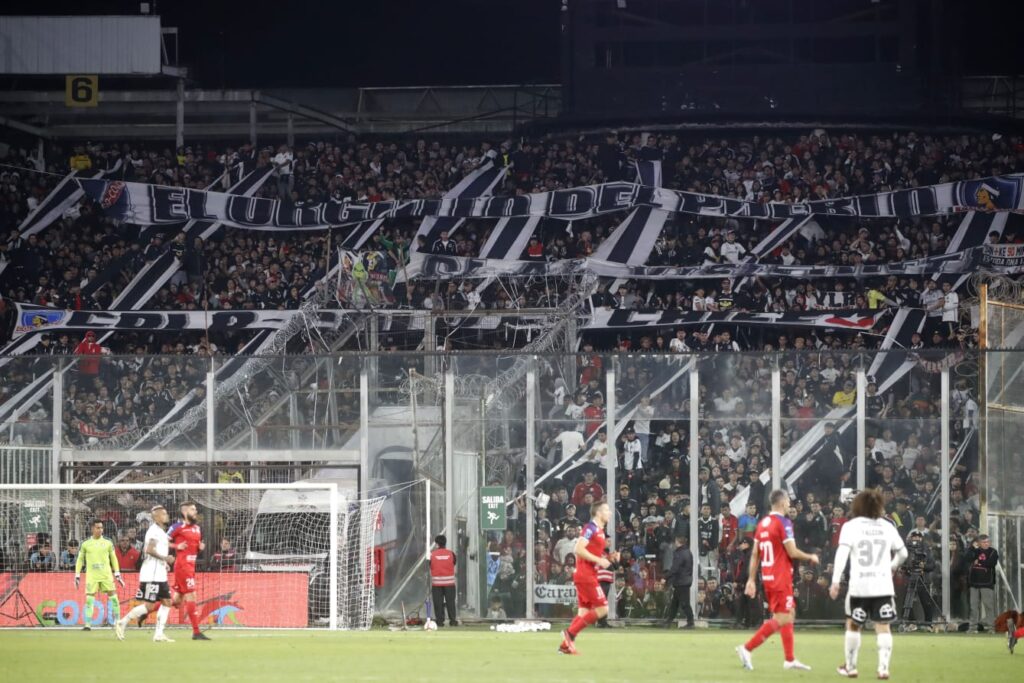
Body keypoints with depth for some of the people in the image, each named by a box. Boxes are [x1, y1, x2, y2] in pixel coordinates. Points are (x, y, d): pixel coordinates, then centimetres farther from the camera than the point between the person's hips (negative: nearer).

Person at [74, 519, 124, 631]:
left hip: (106, 575, 1)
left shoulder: (108, 543, 7)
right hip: (91, 575, -1)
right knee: (89, 598, -7)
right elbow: (80, 560, 12)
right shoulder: (86, 544, 6)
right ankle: (88, 624, -6)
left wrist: (117, 574, 8)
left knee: (113, 596, -1)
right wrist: (77, 575, 7)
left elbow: (113, 559, 13)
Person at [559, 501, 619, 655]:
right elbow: (579, 549, -21)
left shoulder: (599, 531, 18)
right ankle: (570, 633, -9)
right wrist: (599, 560, -20)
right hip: (586, 576, -10)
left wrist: (609, 557, 12)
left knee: (584, 612, 8)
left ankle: (565, 645, 6)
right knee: (602, 608, -10)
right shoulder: (591, 528, -12)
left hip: (588, 576, 10)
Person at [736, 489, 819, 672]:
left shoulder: (763, 523, 10)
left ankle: (790, 659, 16)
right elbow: (792, 552, -15)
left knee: (789, 615, 15)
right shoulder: (783, 523, -13)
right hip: (780, 578, -9)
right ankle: (747, 648, -15)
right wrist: (811, 557, 2)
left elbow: (755, 554, 10)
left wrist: (751, 580, 12)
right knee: (781, 619, -7)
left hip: (767, 576, 9)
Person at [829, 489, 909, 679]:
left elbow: (842, 553, -12)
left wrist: (835, 581, -14)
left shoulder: (851, 526, -1)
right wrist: (893, 566, 39)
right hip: (883, 584, 2)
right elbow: (903, 553, 19)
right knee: (883, 626, 1)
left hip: (859, 585, -2)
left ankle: (850, 666, 19)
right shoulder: (887, 527, 9)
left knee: (853, 626, 13)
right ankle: (884, 667, -10)